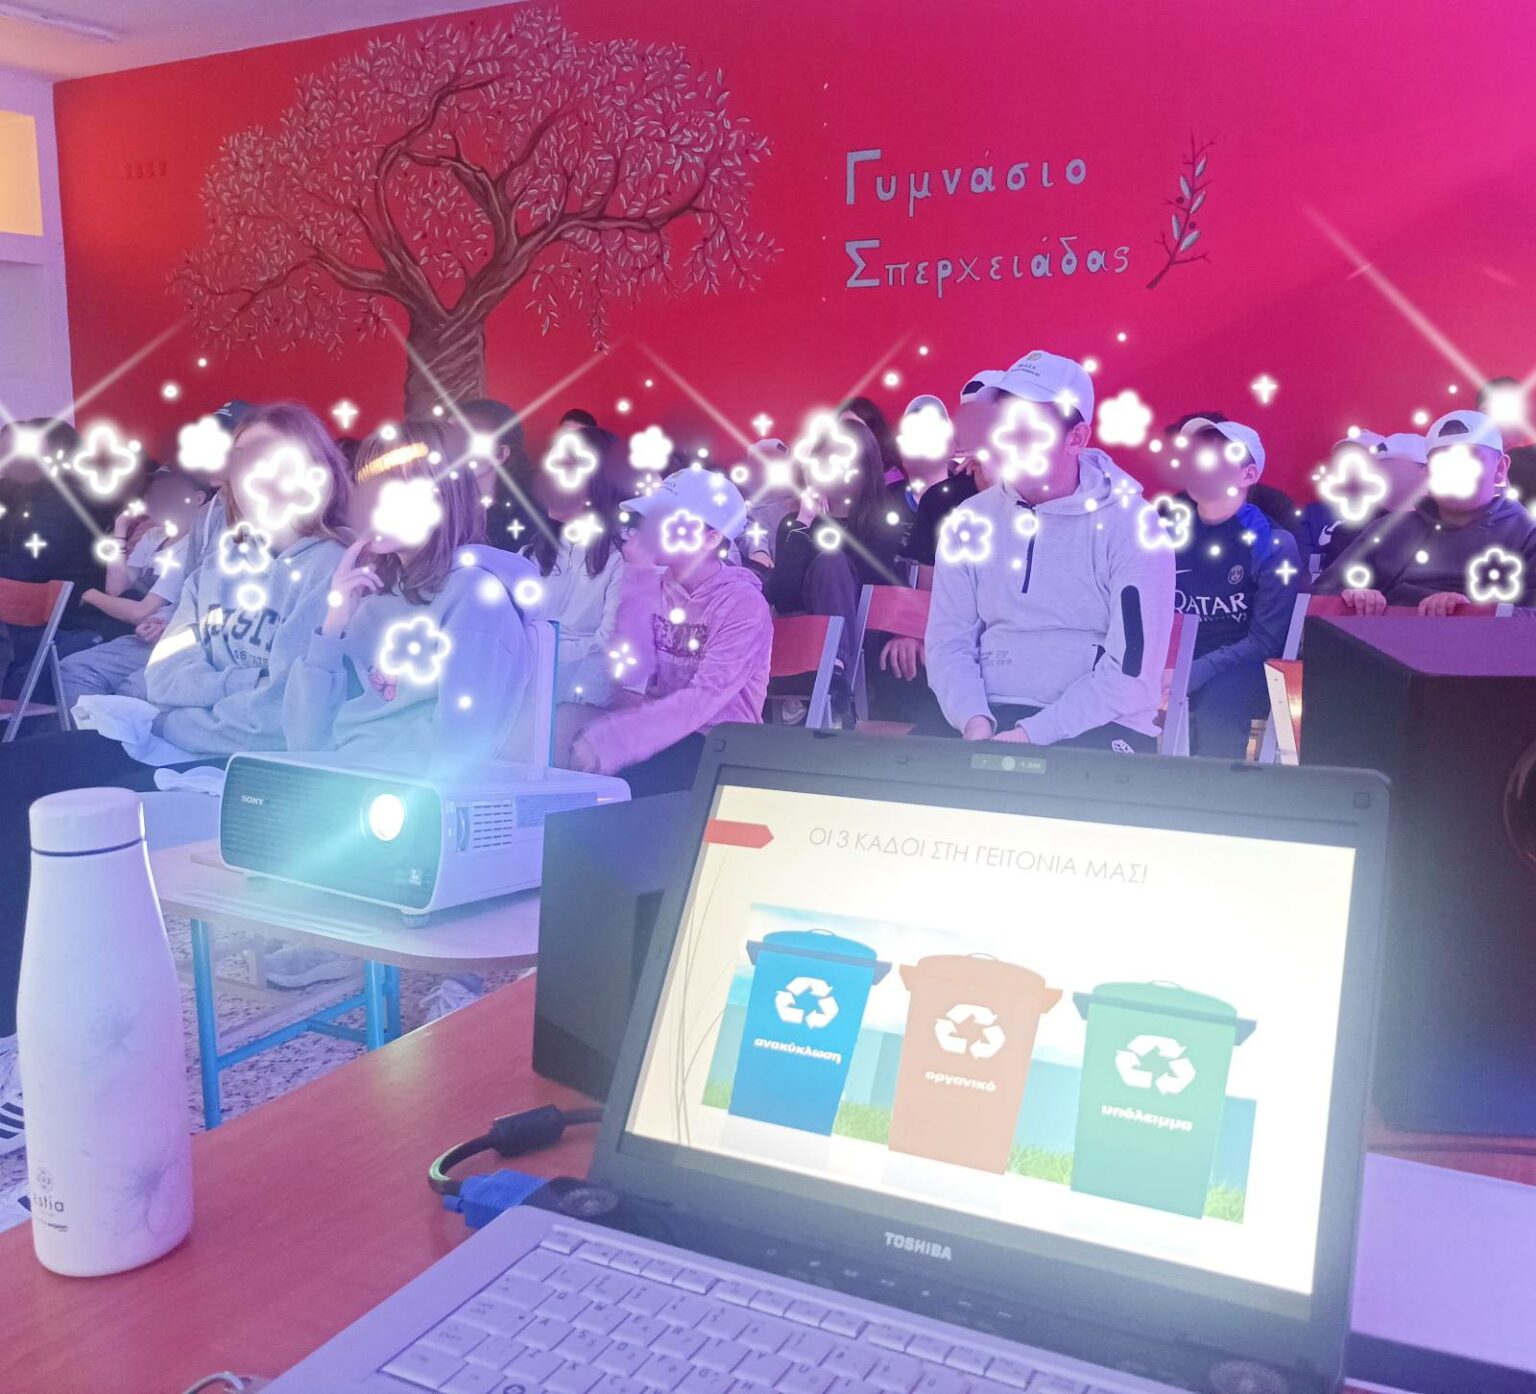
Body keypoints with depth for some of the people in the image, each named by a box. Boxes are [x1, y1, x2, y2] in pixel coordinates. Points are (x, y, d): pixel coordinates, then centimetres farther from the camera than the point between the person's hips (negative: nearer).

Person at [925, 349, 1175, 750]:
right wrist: (974, 722, -14)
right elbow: (949, 642, 4)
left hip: (1098, 728, -3)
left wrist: (1032, 735, -18)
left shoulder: (1130, 525, -6)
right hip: (988, 718, 4)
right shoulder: (970, 522, 7)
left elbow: (1132, 671, -11)